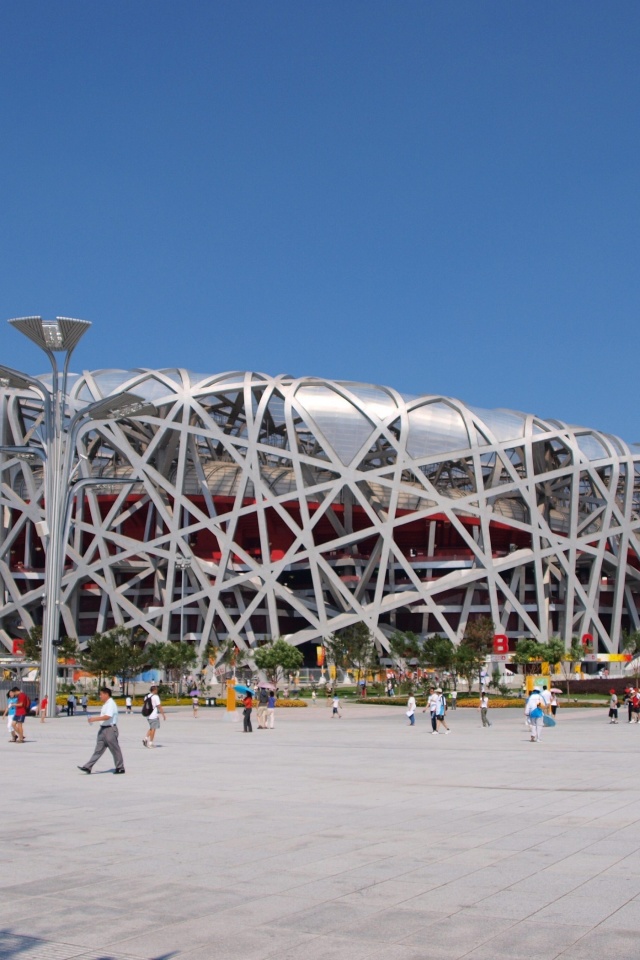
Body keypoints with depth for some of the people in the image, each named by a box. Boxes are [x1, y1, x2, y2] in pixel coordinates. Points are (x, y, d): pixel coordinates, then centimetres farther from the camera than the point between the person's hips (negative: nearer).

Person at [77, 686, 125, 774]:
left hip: (110, 729, -10)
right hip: (103, 729, 10)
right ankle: (88, 767, 4)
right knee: (98, 749, 7)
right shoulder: (106, 704, 16)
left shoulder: (111, 704, -16)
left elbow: (107, 717, -26)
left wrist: (94, 719, -25)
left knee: (115, 749, 1)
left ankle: (120, 768, 11)